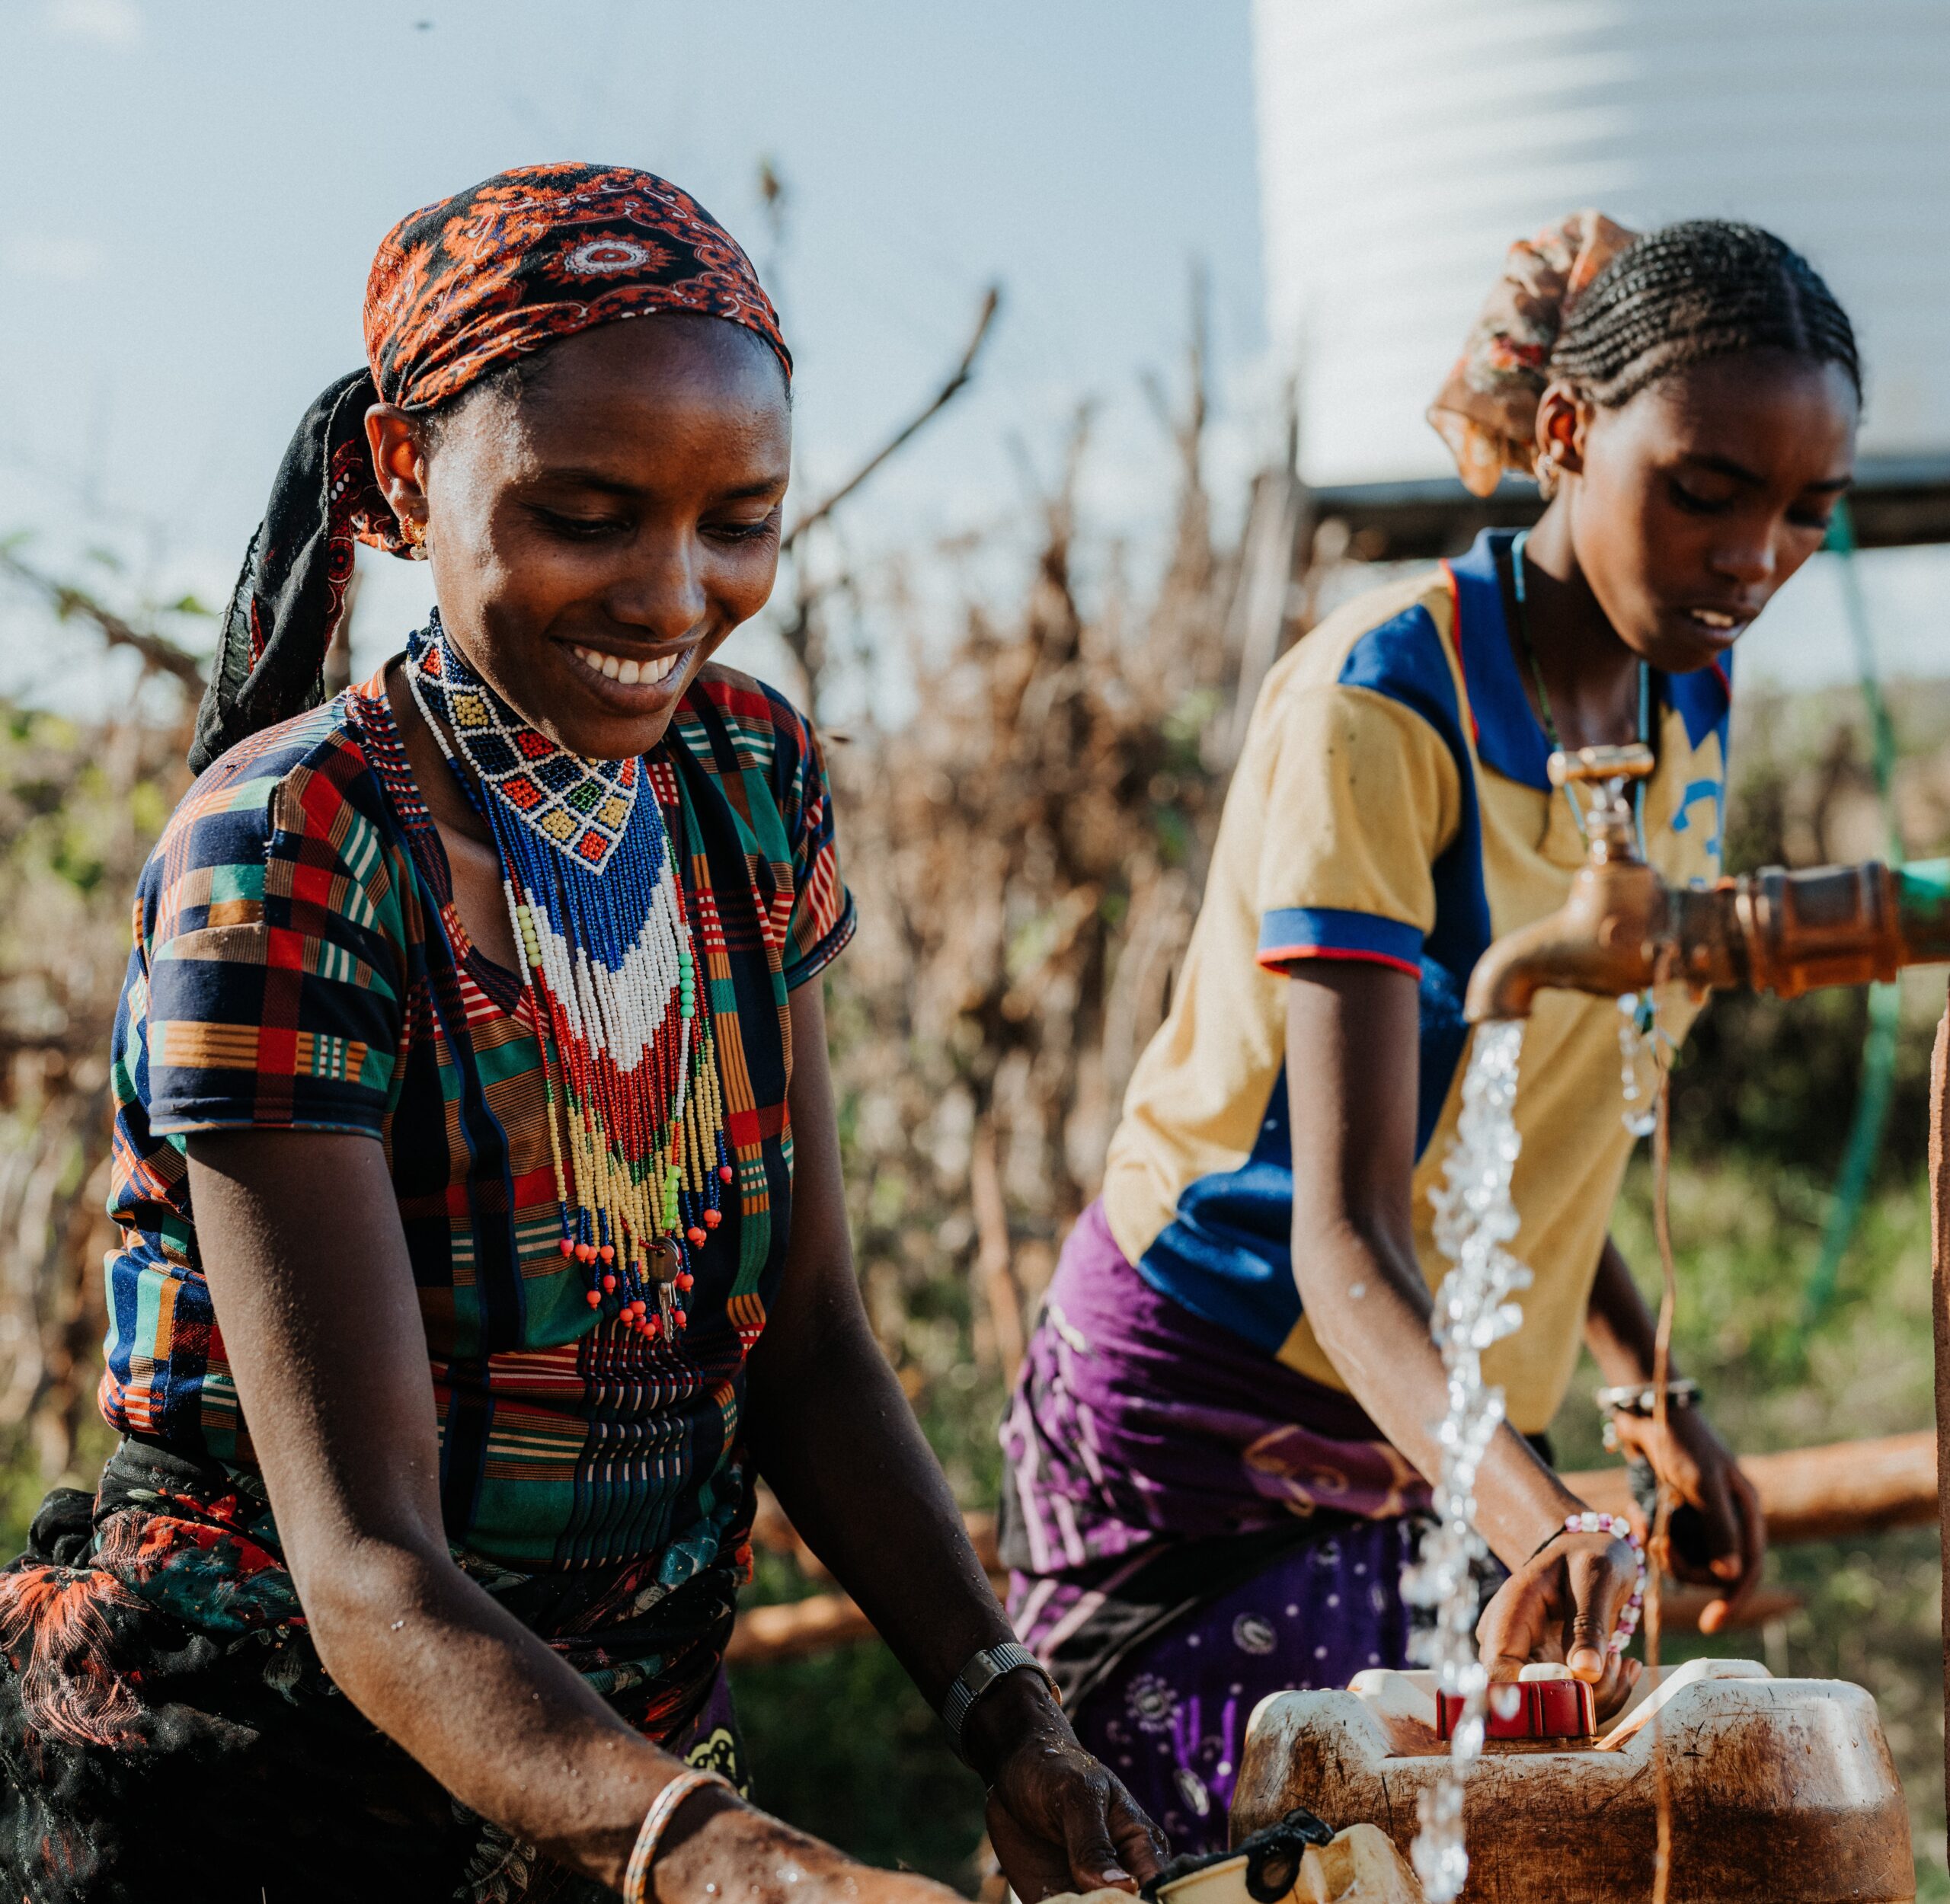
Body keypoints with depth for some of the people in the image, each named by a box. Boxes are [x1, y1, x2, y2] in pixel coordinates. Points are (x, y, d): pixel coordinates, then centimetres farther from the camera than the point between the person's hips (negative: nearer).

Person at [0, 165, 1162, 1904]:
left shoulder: (751, 780, -2)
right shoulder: (284, 863, -22)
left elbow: (808, 1347, 0)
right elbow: (365, 1561, -27)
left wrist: (1009, 1719, -13)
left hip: (634, 1744, 6)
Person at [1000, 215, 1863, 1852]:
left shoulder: (1692, 708, 4)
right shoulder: (1380, 705, -21)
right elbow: (1344, 1235, -29)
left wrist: (1652, 1392, 9)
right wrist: (1543, 1516, -44)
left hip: (1440, 1429, 7)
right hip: (1220, 1421, -7)